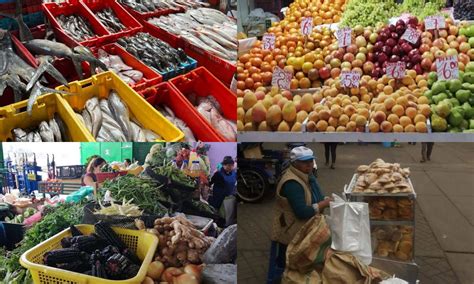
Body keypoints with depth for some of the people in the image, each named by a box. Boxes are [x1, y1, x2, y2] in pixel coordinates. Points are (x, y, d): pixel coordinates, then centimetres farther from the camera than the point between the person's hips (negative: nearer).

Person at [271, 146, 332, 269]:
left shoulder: (307, 175, 4)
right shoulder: (292, 183, -25)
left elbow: (316, 198, 10)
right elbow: (302, 212, -29)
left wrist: (327, 200, -10)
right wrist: (323, 204, -20)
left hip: (306, 226, 9)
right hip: (292, 232, -8)